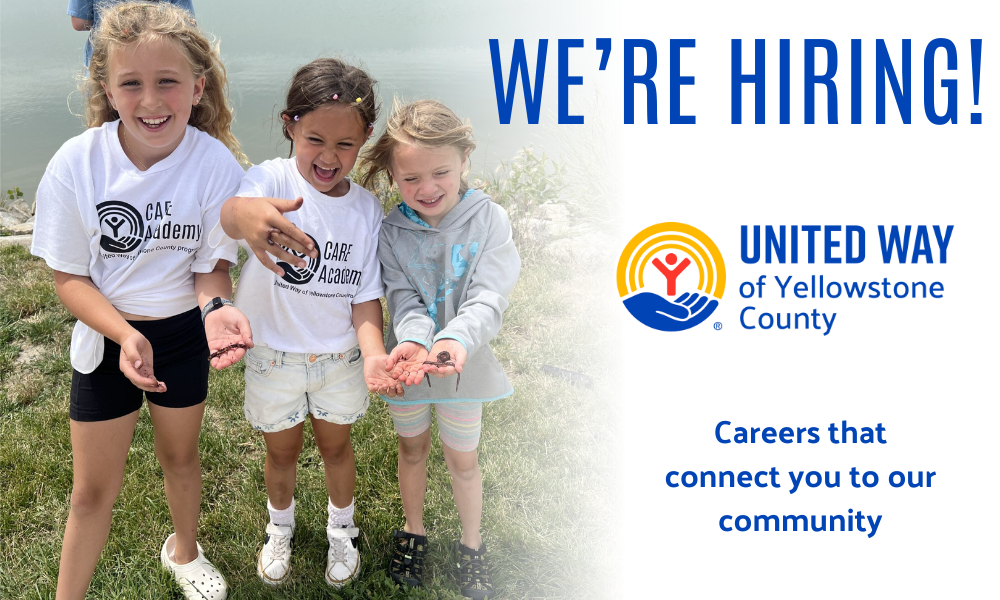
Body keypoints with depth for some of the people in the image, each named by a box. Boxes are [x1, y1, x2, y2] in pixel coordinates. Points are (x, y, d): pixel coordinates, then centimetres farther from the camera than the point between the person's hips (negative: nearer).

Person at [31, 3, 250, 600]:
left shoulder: (217, 164, -20)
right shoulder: (76, 164, -20)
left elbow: (212, 264, -9)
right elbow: (70, 276, -12)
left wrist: (215, 306, -32)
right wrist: (125, 333, -29)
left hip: (185, 332, 1)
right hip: (105, 335, -1)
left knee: (181, 456, 23)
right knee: (94, 488, 11)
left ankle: (184, 550, 52)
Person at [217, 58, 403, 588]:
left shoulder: (366, 208, -10)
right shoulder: (272, 179, -20)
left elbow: (365, 295, -9)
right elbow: (231, 210, -44)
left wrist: (372, 351, -30)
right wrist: (245, 214, -71)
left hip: (340, 355, 2)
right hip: (275, 352, -1)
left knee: (335, 444, 21)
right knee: (282, 449, 19)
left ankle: (342, 528, 47)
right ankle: (280, 526, 47)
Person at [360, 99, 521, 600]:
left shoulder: (488, 220, -14)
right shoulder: (391, 231, -9)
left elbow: (488, 298, -21)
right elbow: (403, 299, -14)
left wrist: (455, 339, -40)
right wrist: (413, 339, -36)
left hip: (464, 362, -1)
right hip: (408, 362, 1)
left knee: (463, 459, 14)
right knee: (412, 448, 21)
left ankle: (471, 544, 37)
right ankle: (413, 531, 44)